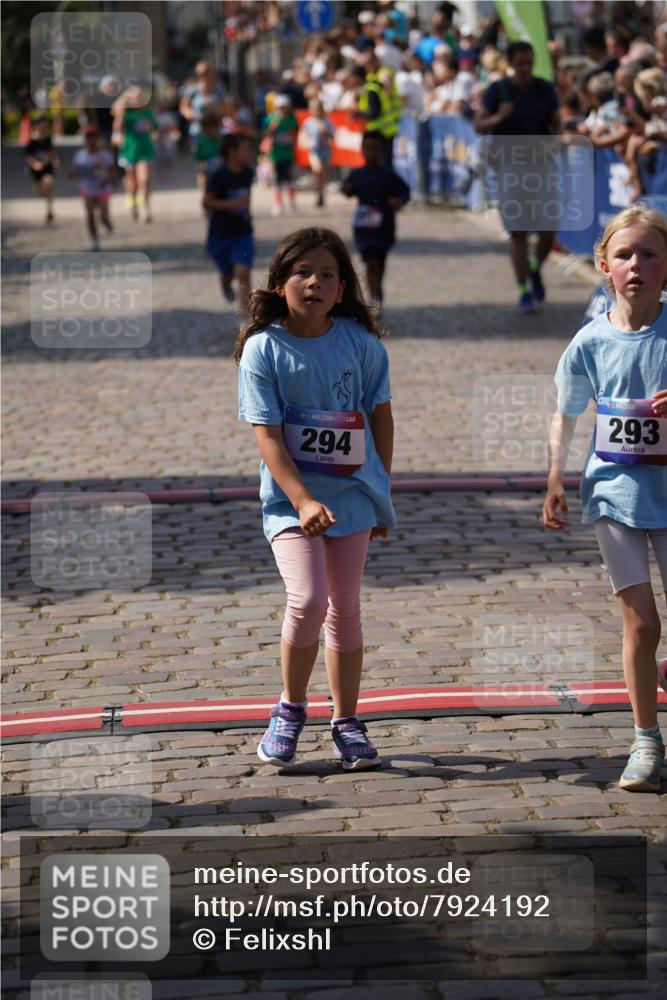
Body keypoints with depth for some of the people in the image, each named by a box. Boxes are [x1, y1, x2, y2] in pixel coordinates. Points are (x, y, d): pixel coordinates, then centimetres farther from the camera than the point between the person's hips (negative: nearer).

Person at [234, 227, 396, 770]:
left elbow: (381, 416, 8)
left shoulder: (360, 342, -2)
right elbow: (268, 436, -12)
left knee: (345, 608, 9)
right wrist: (304, 502, -21)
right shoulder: (263, 349, -9)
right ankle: (291, 709, 5)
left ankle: (347, 721, 22)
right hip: (292, 498, -2)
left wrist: (382, 493, 10)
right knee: (308, 601, -17)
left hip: (353, 494, 3)